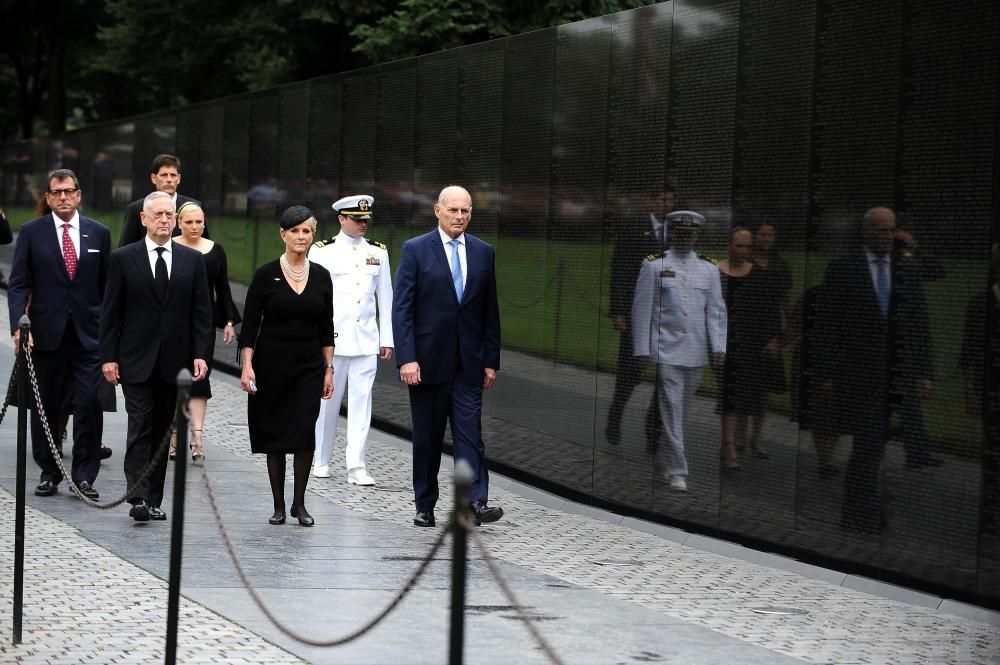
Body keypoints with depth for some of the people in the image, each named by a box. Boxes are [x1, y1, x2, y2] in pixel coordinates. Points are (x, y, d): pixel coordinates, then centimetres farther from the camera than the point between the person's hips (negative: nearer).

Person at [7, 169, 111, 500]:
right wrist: (18, 326, -14)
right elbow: (18, 284, -1)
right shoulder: (32, 233, 2)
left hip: (88, 334, 0)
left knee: (89, 404, -8)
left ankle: (84, 475, 1)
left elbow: (107, 285, 11)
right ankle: (49, 473, 19)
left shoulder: (99, 233, 7)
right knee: (45, 407, 7)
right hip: (46, 333, 0)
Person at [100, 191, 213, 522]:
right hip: (136, 359, -2)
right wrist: (108, 357, -5)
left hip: (174, 361, 2)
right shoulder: (123, 258, 1)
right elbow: (111, 313, 1)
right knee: (140, 428, -9)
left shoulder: (192, 260, 7)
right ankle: (139, 498, -14)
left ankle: (154, 500, 12)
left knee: (163, 431, 7)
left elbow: (201, 311, 6)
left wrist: (201, 354, -3)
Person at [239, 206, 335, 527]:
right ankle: (278, 504, 13)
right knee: (274, 432, 3)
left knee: (305, 431, -10)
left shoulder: (321, 276, 4)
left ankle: (299, 503, 1)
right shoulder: (266, 274, -5)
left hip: (309, 366, 2)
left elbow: (326, 327, 9)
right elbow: (250, 324, -4)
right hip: (271, 363, -2)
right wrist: (247, 365, -11)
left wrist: (329, 369, 6)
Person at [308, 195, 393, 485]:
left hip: (366, 339, 2)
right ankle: (321, 461, 18)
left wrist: (387, 339, 8)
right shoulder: (322, 251, 0)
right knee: (328, 399, 5)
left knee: (361, 400, -4)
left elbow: (385, 298, 11)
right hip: (332, 337, -2)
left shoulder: (378, 252, 9)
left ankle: (356, 467, -6)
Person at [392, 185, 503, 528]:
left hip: (468, 362, 2)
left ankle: (475, 503, -15)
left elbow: (490, 310, 11)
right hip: (427, 359, -2)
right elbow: (402, 308, -7)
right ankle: (425, 506, 14)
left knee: (470, 432, -7)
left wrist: (491, 360, 7)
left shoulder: (483, 252, 8)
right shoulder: (415, 250, -3)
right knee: (427, 437, 6)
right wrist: (406, 358, -15)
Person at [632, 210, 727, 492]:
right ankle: (677, 472, -9)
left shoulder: (709, 270, 10)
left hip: (696, 354, 4)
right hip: (665, 351, -4)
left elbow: (716, 311, 9)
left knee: (682, 412, 11)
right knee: (671, 411, -9)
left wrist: (719, 347, -3)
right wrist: (642, 350, -5)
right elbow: (642, 310, 0)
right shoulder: (653, 266, 1)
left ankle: (662, 462, 27)